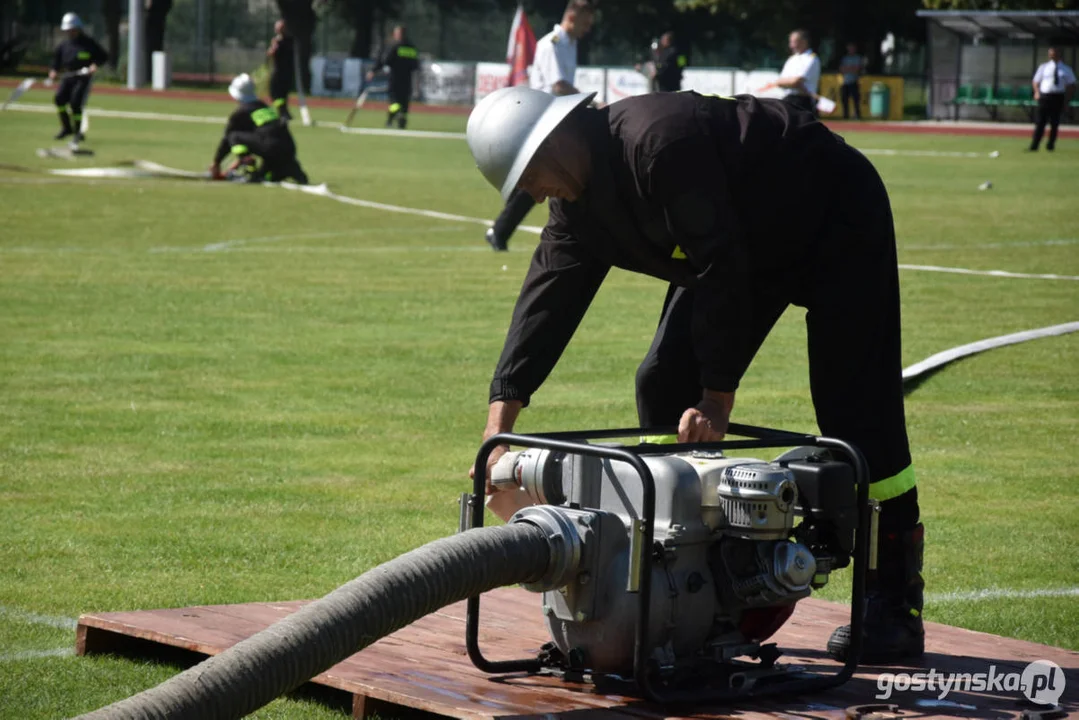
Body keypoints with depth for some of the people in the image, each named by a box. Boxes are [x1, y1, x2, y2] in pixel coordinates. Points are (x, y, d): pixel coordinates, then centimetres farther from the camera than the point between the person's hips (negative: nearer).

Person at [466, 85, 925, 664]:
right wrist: (500, 420, -17)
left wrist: (718, 395, -29)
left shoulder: (660, 143, -34)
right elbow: (547, 296, -8)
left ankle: (896, 604, -9)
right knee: (665, 387, 2)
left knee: (853, 409, -14)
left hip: (836, 222, -9)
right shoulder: (577, 203, -5)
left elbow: (720, 268, -34)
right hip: (754, 244, 10)